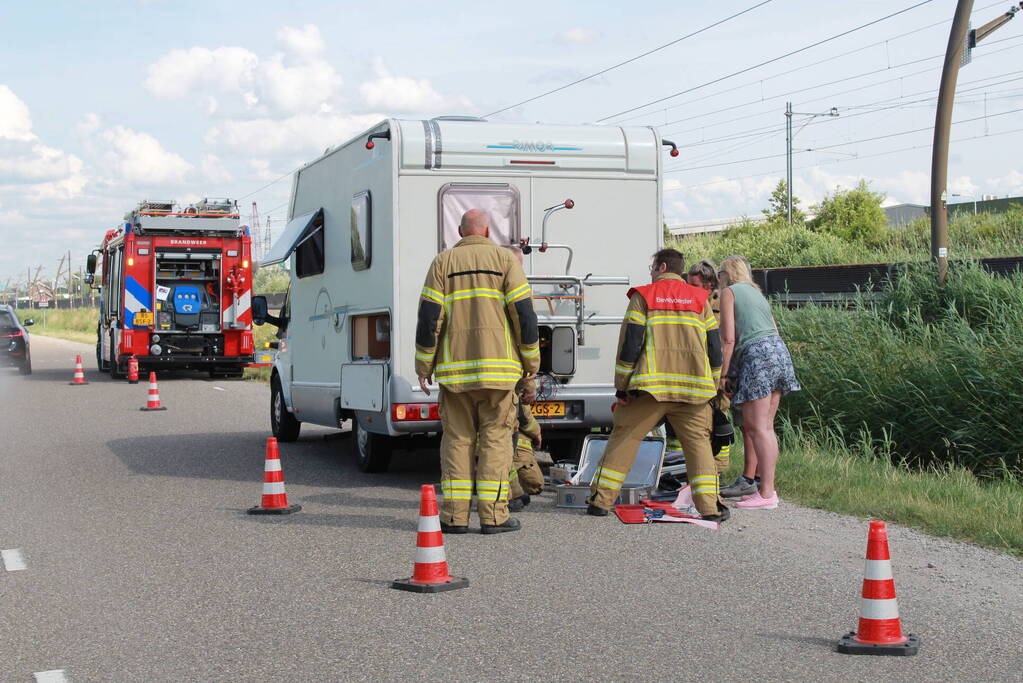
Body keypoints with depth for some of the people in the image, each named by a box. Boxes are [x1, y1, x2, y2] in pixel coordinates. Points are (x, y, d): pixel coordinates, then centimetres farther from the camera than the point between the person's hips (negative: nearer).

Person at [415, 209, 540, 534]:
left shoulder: (443, 262, 7)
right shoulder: (504, 259, 4)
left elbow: (428, 318, 1)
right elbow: (524, 314, -2)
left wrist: (424, 368, 7)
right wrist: (530, 366, 5)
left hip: (454, 370, 1)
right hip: (497, 367, -1)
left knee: (457, 438, 6)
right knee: (495, 438, 3)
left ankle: (455, 516, 4)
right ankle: (493, 515, 0)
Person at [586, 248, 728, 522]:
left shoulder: (643, 297, 4)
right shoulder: (700, 299, 13)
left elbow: (629, 344, -2)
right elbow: (714, 348, 11)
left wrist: (622, 387, 1)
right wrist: (714, 387, 18)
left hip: (650, 386, -2)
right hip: (693, 388, 2)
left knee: (623, 438, 6)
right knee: (698, 442, 8)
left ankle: (601, 500, 5)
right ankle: (710, 506, -1)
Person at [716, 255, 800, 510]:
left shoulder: (729, 292, 3)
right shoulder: (757, 293, 26)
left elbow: (728, 339, -6)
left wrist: (723, 374, -4)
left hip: (756, 355, -8)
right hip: (779, 350, 8)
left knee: (758, 427, -9)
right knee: (766, 426, 11)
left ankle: (766, 493, -12)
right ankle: (766, 486, 11)